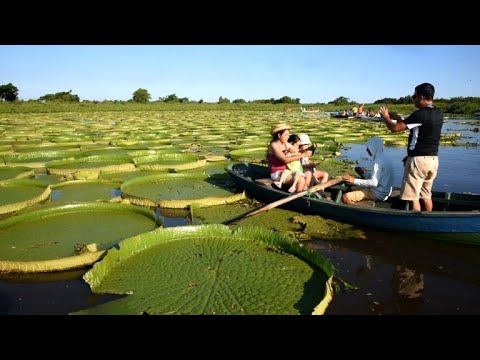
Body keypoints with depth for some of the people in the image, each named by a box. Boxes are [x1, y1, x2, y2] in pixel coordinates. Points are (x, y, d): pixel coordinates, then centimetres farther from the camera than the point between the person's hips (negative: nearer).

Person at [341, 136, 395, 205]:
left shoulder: (378, 161, -21)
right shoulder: (384, 158, 10)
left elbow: (374, 182, -27)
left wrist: (354, 180, -21)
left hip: (379, 193, -10)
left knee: (345, 198, -16)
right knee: (352, 188, 22)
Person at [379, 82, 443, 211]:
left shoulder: (420, 114, -18)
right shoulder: (438, 114, 8)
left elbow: (394, 128, -16)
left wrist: (386, 117, 2)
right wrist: (398, 118, 18)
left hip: (418, 159, -8)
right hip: (433, 159, 9)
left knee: (413, 197, 1)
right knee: (426, 195, 18)